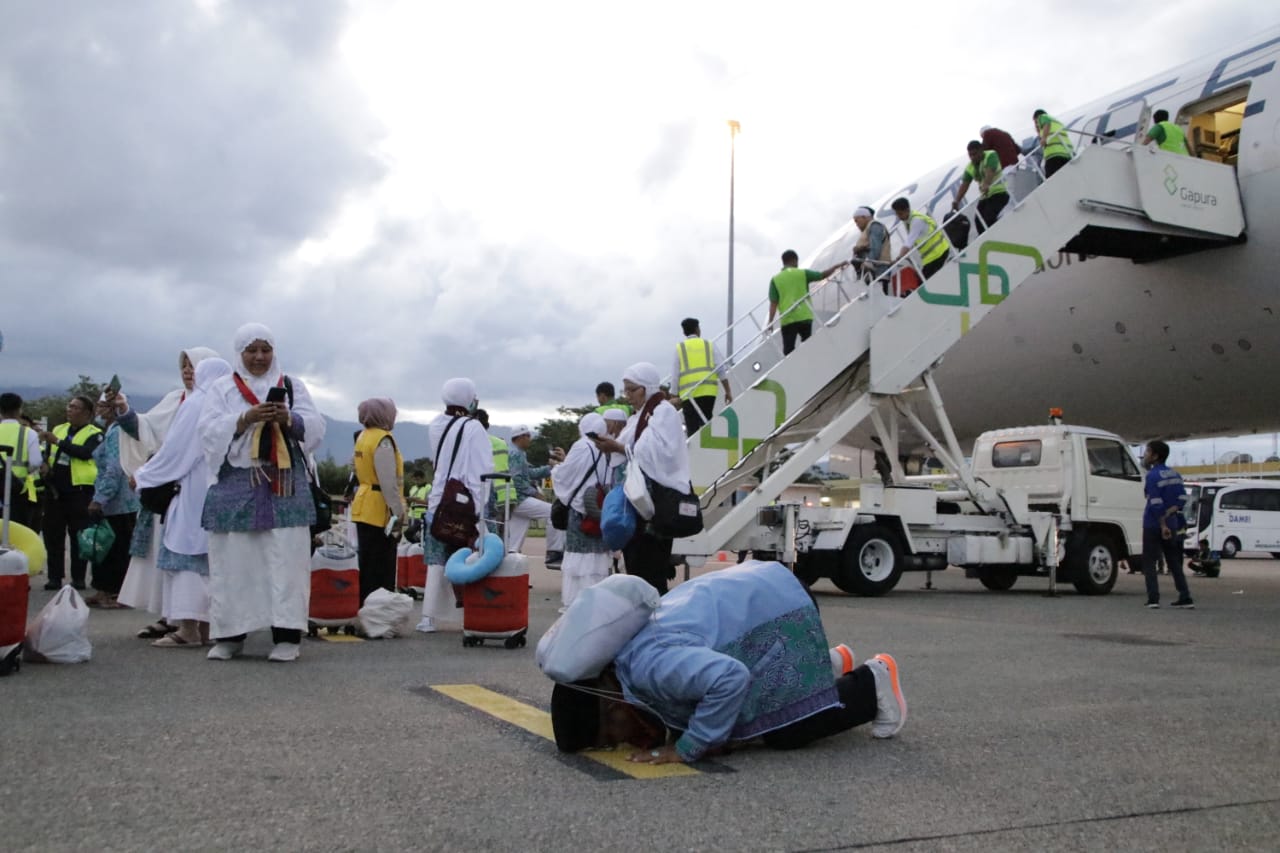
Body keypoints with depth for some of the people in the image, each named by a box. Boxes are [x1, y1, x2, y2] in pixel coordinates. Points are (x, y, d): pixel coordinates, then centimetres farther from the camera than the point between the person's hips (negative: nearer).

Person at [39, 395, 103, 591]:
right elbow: (48, 452, 21)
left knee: (78, 535, 1)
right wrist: (45, 463, -1)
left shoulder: (94, 434, -4)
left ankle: (78, 578, 8)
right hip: (55, 488, 6)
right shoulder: (58, 429, 15)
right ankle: (55, 577, 13)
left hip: (79, 490, -6)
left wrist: (58, 442, -22)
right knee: (53, 534, 7)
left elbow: (85, 453, -21)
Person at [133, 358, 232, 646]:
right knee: (211, 557, 10)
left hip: (194, 492, -6)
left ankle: (188, 628, -6)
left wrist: (142, 475, 5)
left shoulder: (195, 405, -7)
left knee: (187, 554, -3)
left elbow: (174, 450, -7)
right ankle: (206, 625, 13)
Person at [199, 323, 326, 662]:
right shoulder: (222, 388, 12)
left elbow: (316, 428, 3)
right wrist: (245, 418, -16)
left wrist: (289, 419, -16)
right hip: (236, 484, 0)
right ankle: (230, 634, 8)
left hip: (285, 486, 0)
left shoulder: (293, 386, 13)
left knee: (285, 560, -6)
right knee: (233, 560, 0)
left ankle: (287, 635, -5)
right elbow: (209, 430, -1)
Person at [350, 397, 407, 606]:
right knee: (381, 569, -4)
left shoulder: (363, 437, 13)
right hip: (379, 512, -9)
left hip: (364, 508, 9)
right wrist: (398, 512, -19)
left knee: (367, 566, 16)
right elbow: (389, 483, -20)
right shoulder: (383, 440, -15)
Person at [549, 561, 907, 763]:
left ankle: (872, 682, 10)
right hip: (753, 591, 10)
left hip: (776, 605, -10)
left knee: (785, 732, -13)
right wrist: (655, 728, 1)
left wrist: (686, 748, -33)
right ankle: (829, 665, 33)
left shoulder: (650, 666, -33)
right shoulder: (621, 664, -2)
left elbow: (730, 678, -45)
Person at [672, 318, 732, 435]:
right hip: (708, 391, 1)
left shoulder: (679, 348, 9)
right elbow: (721, 370, 6)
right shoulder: (709, 345, 12)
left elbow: (675, 376, 4)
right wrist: (728, 391, 9)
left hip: (688, 393, -1)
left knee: (692, 428, -2)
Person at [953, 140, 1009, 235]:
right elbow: (964, 185, -5)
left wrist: (986, 185, -49)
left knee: (988, 218, -24)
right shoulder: (970, 167, 6)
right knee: (979, 220, -7)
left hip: (999, 192, -7)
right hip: (985, 196, 7)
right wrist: (957, 201, -21)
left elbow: (990, 171, -29)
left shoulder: (991, 155, -9)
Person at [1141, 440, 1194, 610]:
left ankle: (1153, 599, -7)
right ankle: (1185, 599, 11)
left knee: (1149, 563, 0)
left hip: (1154, 525, -7)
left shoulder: (1153, 476, -12)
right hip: (1171, 524, 7)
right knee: (1174, 563, 13)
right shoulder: (1175, 475, 10)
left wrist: (1162, 525, -16)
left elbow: (1156, 504, -18)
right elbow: (1181, 500, 6)